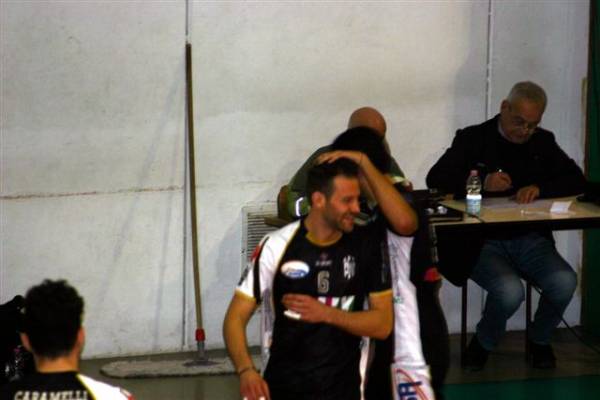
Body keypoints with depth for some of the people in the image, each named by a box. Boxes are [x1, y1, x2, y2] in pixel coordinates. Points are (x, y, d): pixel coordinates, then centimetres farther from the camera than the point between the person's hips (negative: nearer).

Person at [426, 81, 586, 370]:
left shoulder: (543, 143, 14)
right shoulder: (473, 139, 4)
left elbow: (576, 181, 7)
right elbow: (435, 179, -6)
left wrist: (540, 188, -12)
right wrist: (482, 183, -21)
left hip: (530, 239, 4)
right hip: (483, 243, -3)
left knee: (564, 282, -26)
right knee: (509, 291, -33)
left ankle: (539, 341, 5)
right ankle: (483, 344, 1)